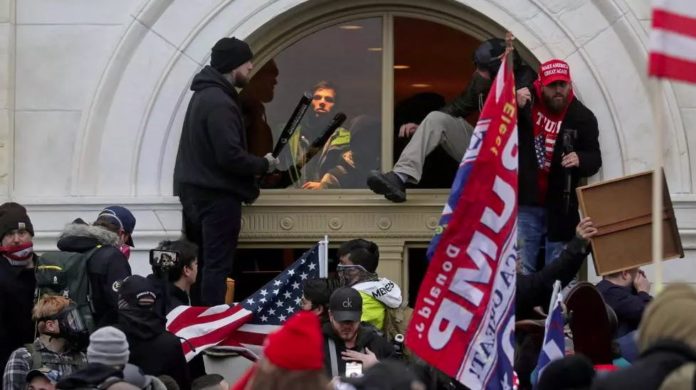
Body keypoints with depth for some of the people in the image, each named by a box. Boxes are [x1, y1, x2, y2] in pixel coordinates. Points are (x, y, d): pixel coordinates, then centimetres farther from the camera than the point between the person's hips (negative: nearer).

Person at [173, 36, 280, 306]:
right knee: (217, 266, -9)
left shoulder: (204, 95, 14)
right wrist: (264, 164, -9)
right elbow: (230, 156, -25)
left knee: (198, 263, 12)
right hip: (218, 196, -10)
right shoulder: (220, 103, -18)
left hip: (195, 192, 10)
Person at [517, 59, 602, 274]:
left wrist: (580, 159, -23)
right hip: (526, 201, 0)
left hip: (560, 206, 0)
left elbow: (595, 160, 1)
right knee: (523, 268, -1)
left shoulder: (582, 117, -2)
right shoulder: (526, 101, -1)